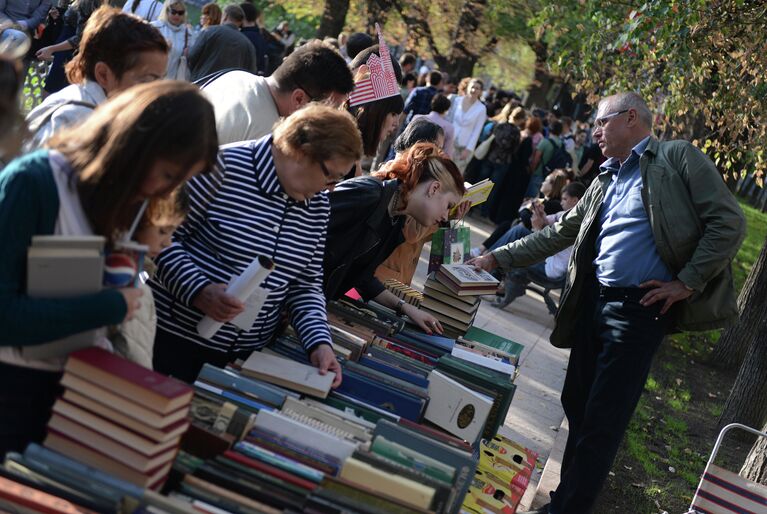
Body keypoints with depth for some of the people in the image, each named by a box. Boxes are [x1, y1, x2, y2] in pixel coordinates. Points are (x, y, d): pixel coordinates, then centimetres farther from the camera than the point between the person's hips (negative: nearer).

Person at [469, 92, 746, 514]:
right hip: (593, 301, 8)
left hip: (640, 309, -8)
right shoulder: (605, 182, 19)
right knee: (577, 405, 13)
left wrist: (686, 282, -13)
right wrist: (497, 258, 17)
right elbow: (557, 234, 22)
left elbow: (728, 222, -10)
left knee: (602, 420, -4)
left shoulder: (678, 157, -3)